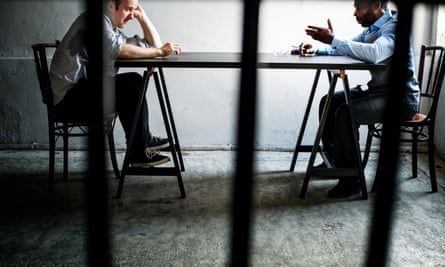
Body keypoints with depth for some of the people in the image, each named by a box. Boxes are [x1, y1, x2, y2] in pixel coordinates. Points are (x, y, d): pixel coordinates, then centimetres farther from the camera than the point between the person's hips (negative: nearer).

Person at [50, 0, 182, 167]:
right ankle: (139, 153, -14)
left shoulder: (115, 31, 18)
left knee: (135, 80, 9)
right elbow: (118, 50, -27)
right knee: (128, 87, -21)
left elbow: (154, 45, 20)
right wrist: (159, 51, -23)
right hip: (68, 93, -10)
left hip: (83, 88, 10)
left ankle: (145, 139, 11)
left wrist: (142, 17, 10)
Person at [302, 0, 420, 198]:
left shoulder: (393, 26, -19)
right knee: (329, 102, 5)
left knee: (346, 113, -27)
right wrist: (317, 50, -4)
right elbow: (346, 50, 15)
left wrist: (333, 40, -34)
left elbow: (375, 53, -38)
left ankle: (351, 180, -17)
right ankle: (333, 160, 18)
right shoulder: (371, 29, 11)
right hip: (378, 90, 10)